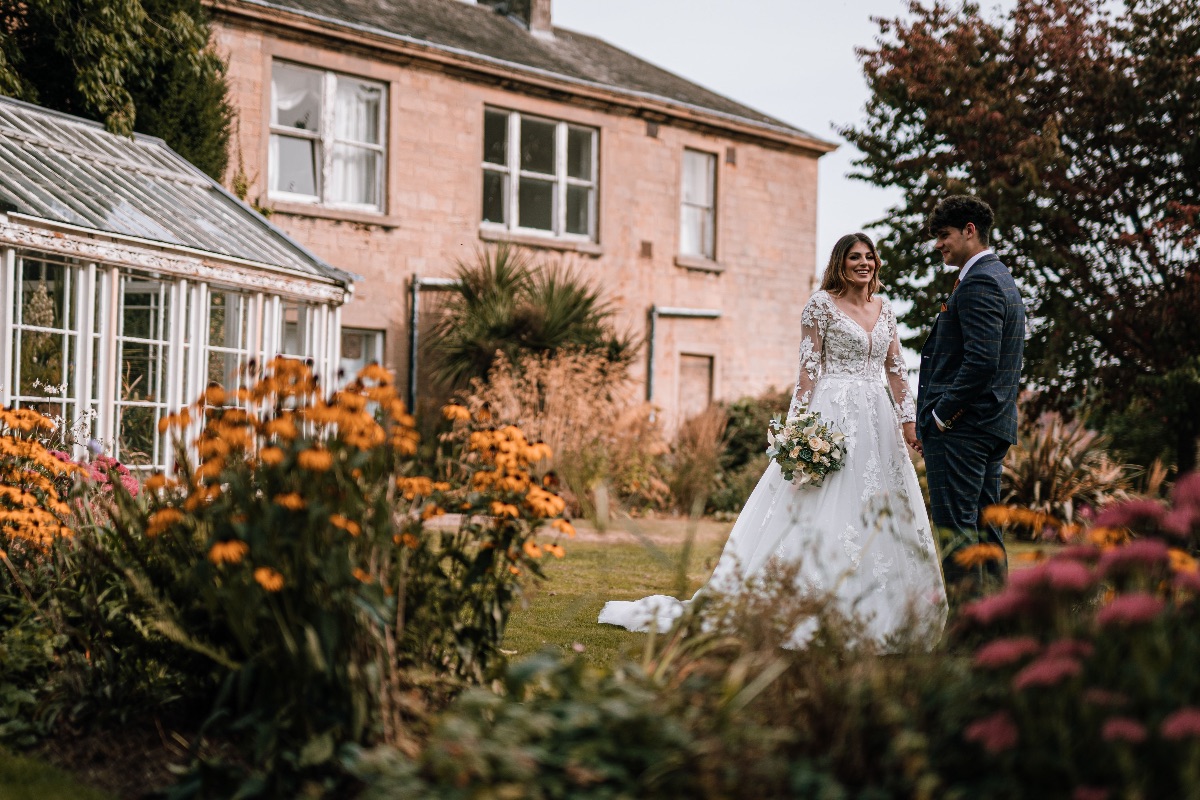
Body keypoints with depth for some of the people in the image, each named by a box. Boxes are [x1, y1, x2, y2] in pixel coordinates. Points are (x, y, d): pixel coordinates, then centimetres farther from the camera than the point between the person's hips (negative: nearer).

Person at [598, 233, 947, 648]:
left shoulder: (885, 309, 15)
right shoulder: (821, 304, -3)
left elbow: (895, 368, 15)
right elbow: (808, 365, -8)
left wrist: (909, 419, 7)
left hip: (879, 419, 6)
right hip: (834, 414, -6)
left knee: (882, 511, 6)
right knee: (825, 511, -9)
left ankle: (883, 611, 13)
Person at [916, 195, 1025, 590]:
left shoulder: (977, 284, -14)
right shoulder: (1002, 278, 19)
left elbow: (981, 361, -23)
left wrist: (940, 416, -16)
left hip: (958, 426, -11)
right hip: (994, 426, 11)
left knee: (955, 528, -9)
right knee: (985, 528, 12)